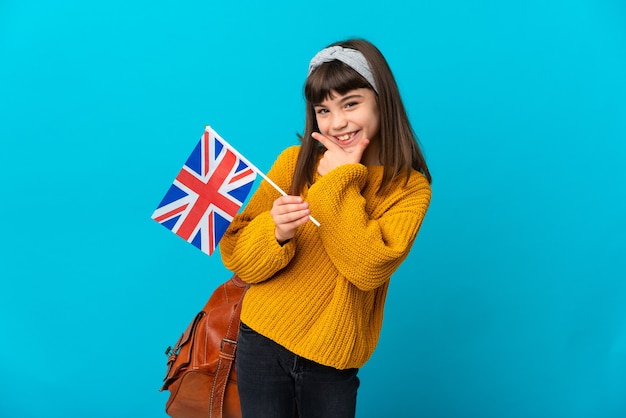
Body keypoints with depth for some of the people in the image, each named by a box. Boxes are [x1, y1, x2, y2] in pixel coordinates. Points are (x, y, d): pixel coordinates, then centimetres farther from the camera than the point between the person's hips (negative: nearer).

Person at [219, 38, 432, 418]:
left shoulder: (410, 187, -7)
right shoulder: (294, 162, -4)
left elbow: (369, 268, -21)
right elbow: (239, 261, -3)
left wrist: (339, 180, -16)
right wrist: (275, 232, -23)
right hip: (262, 343, 1)